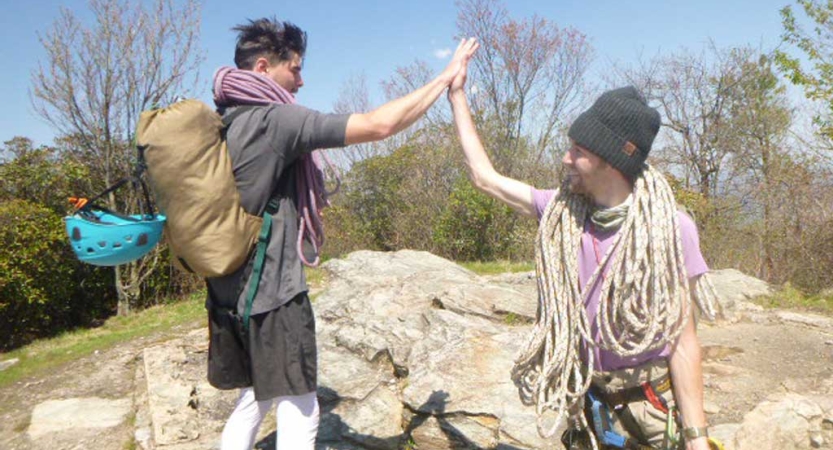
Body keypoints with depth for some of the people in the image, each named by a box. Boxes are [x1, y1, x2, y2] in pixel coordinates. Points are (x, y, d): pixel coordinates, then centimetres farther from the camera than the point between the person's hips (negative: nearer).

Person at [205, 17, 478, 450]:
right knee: (298, 412, 3)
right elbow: (378, 125, -20)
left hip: (228, 288, 9)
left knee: (254, 398, 22)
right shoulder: (275, 119, -17)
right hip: (272, 290, -9)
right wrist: (445, 78, -9)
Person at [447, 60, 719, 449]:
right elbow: (484, 177, 5)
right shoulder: (561, 212, -4)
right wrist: (457, 95, 10)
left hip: (653, 415, -3)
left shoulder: (669, 228, -14)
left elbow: (682, 341, -12)